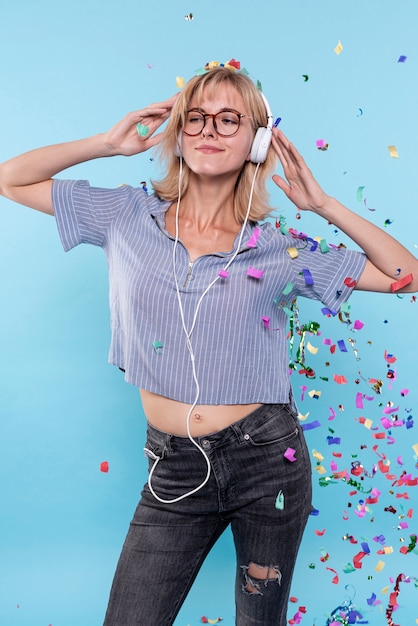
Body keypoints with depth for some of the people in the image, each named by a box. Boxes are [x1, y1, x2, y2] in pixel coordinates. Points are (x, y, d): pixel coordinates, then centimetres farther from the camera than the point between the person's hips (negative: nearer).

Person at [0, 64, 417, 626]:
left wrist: (322, 204, -4)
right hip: (174, 472, 1)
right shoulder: (130, 216, 1)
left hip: (267, 459, 0)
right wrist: (110, 142, -1)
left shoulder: (279, 249, -2)